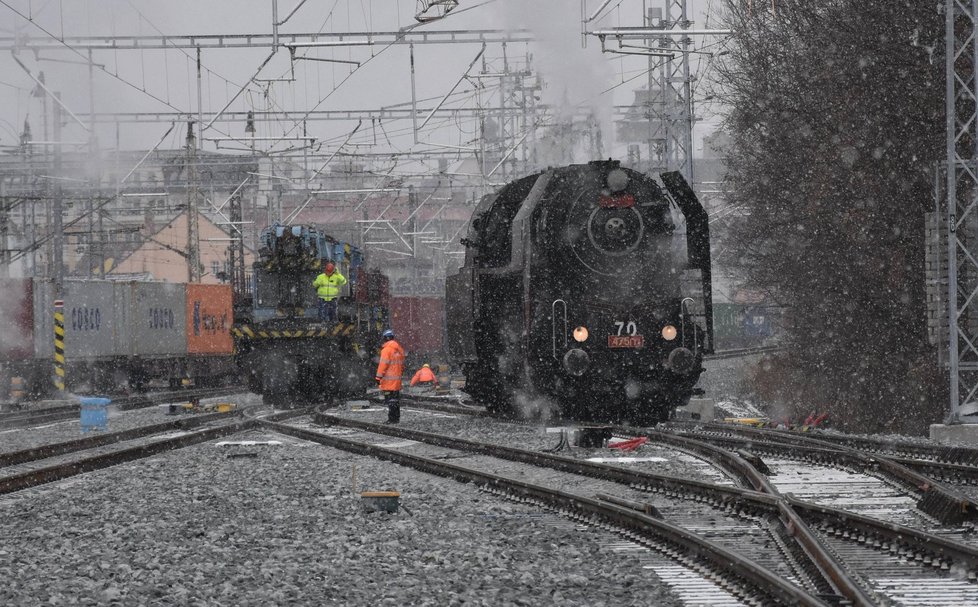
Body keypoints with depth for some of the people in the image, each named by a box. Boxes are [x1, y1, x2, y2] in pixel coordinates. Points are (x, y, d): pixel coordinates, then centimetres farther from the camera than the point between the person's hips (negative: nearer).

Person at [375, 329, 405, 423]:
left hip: (388, 379, -8)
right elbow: (402, 364, 19)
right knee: (396, 399, 14)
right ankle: (397, 418, 18)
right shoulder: (399, 349, 13)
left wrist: (379, 376, -13)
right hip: (397, 379, 8)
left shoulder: (387, 349, -13)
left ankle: (392, 418, -9)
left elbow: (383, 364, -16)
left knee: (390, 399, -7)